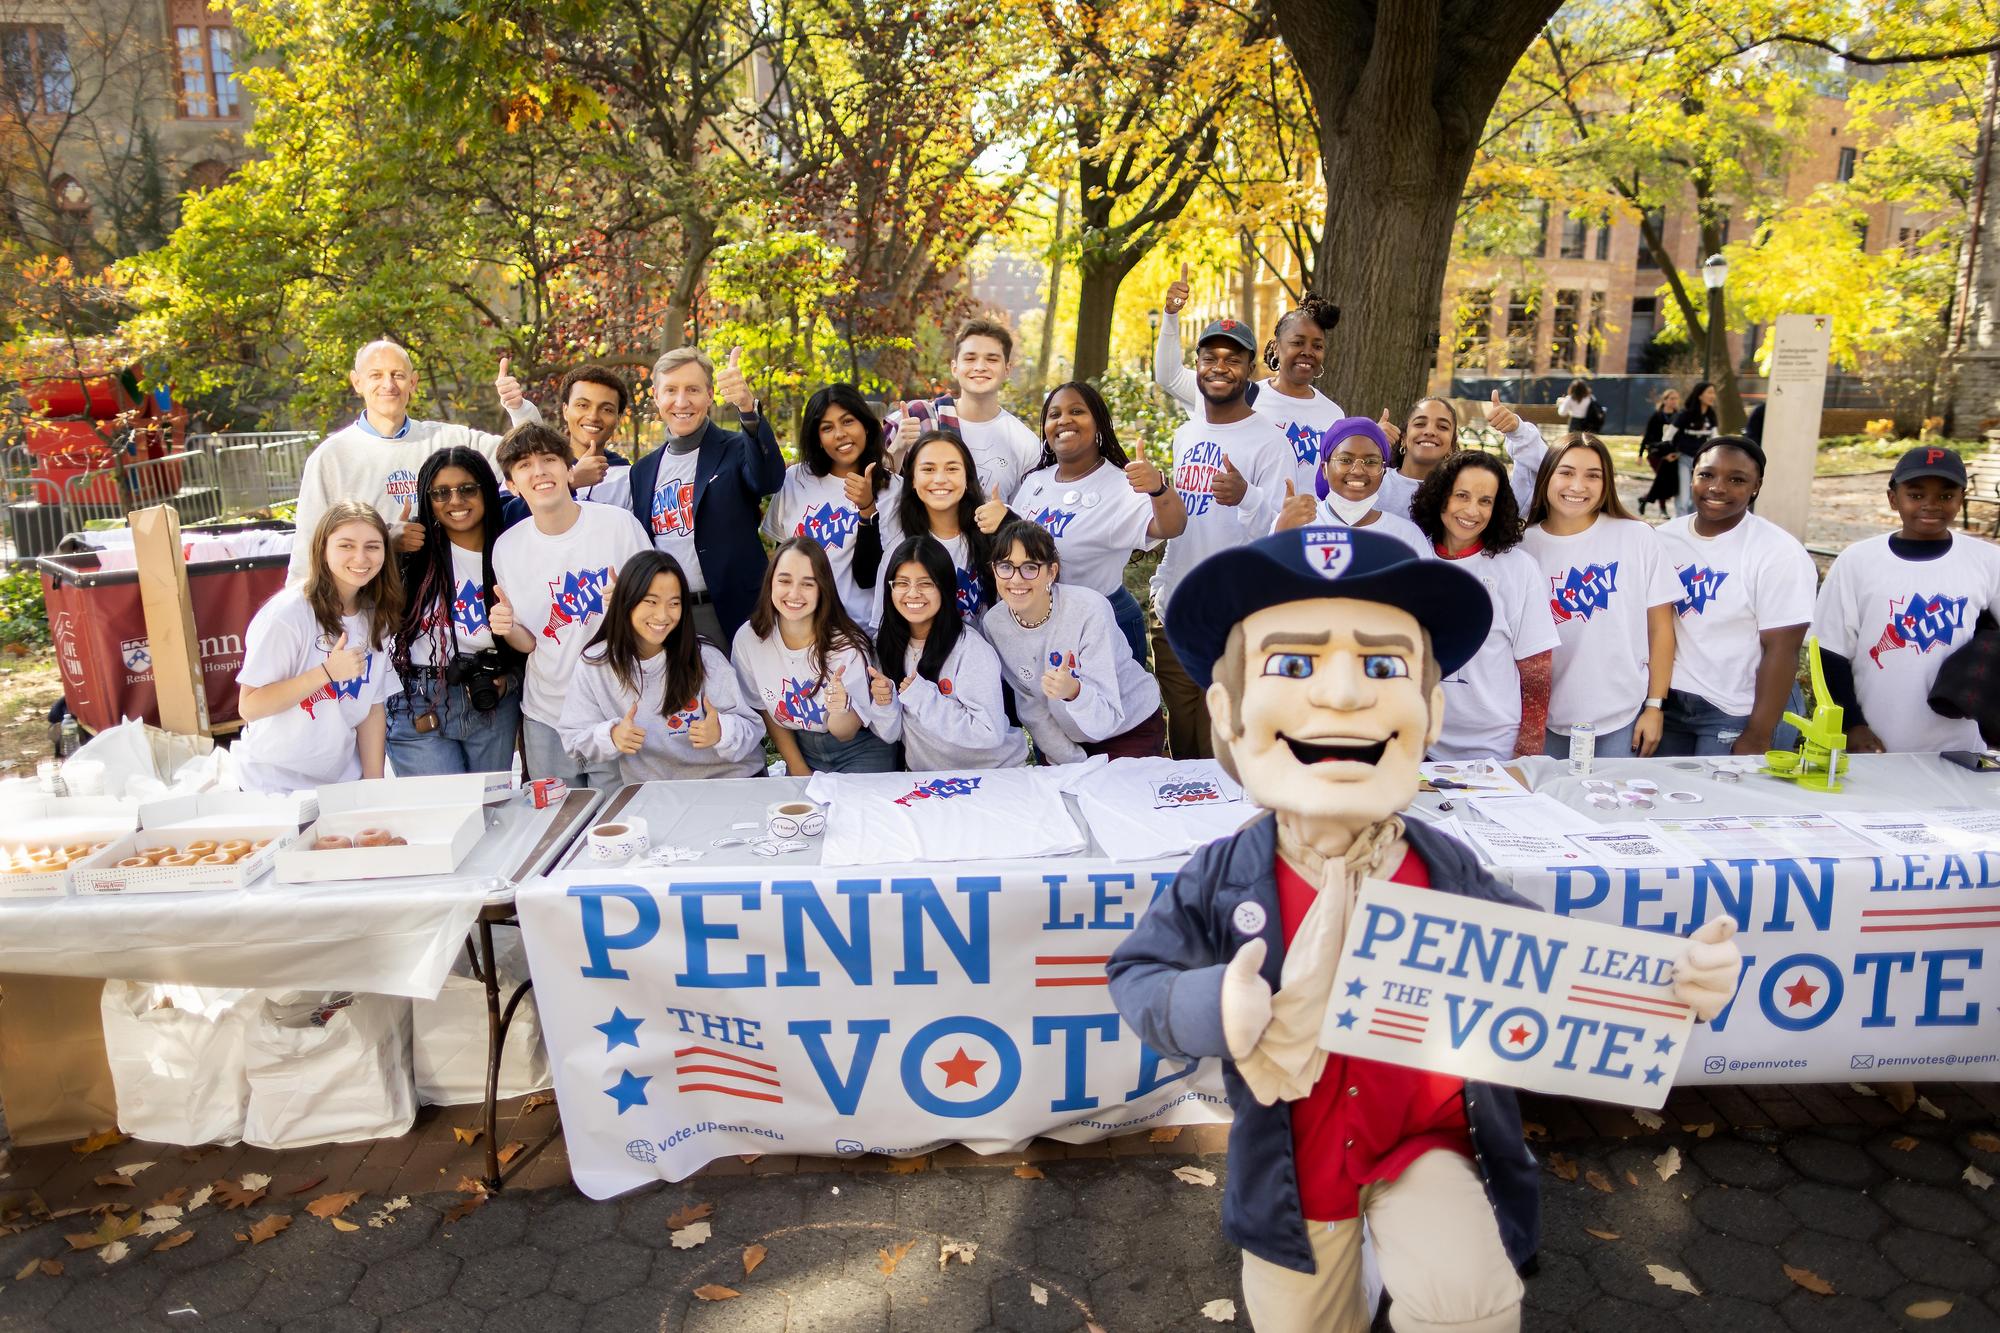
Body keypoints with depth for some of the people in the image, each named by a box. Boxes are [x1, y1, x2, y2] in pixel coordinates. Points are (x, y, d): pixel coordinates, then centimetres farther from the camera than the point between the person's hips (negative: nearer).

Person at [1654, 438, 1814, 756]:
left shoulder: (1778, 553, -10)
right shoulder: (1663, 539, 3)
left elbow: (1781, 650, -13)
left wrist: (1757, 738, -16)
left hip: (1735, 715, -4)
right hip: (1666, 702, 4)